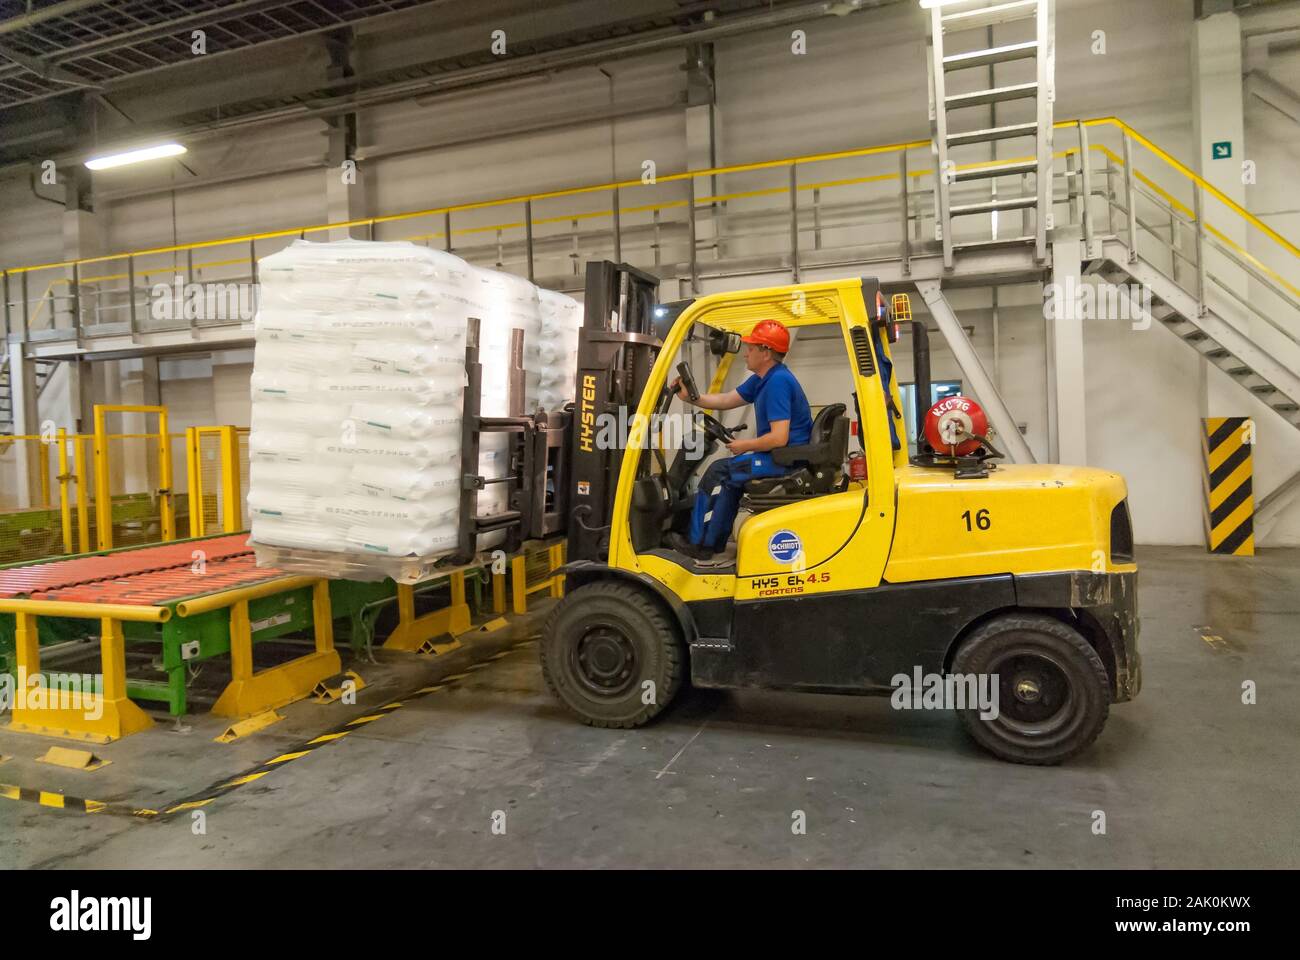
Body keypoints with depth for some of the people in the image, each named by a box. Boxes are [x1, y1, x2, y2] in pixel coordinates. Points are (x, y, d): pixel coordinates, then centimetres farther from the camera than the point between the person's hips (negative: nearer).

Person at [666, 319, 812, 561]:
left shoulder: (777, 382, -21)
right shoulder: (763, 378, 12)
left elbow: (779, 438, -27)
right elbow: (726, 400, 20)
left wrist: (744, 446, -13)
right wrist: (690, 397, 10)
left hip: (786, 460, -10)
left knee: (719, 471, -8)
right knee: (729, 476, 19)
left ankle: (699, 544, 3)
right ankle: (716, 543, 22)